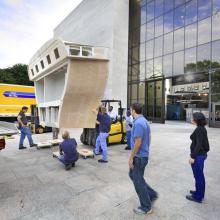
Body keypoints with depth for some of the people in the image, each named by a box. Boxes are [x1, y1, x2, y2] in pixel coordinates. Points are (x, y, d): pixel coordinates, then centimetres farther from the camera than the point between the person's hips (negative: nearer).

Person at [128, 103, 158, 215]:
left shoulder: (138, 123, -24)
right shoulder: (144, 121, 8)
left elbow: (138, 142, -26)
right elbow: (148, 138, 15)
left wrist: (131, 158, -17)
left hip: (139, 156, -10)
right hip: (143, 154, 10)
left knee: (138, 181, 6)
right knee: (132, 175, 24)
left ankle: (146, 207, 24)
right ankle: (152, 194, 32)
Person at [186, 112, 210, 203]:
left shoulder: (199, 129, -20)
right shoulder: (202, 128, 8)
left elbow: (198, 144, -24)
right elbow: (202, 142, 14)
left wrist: (193, 157, -20)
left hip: (198, 155, -9)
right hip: (202, 154, 9)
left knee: (198, 176, 4)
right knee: (200, 175, 21)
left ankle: (198, 197, 18)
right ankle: (200, 192, 36)